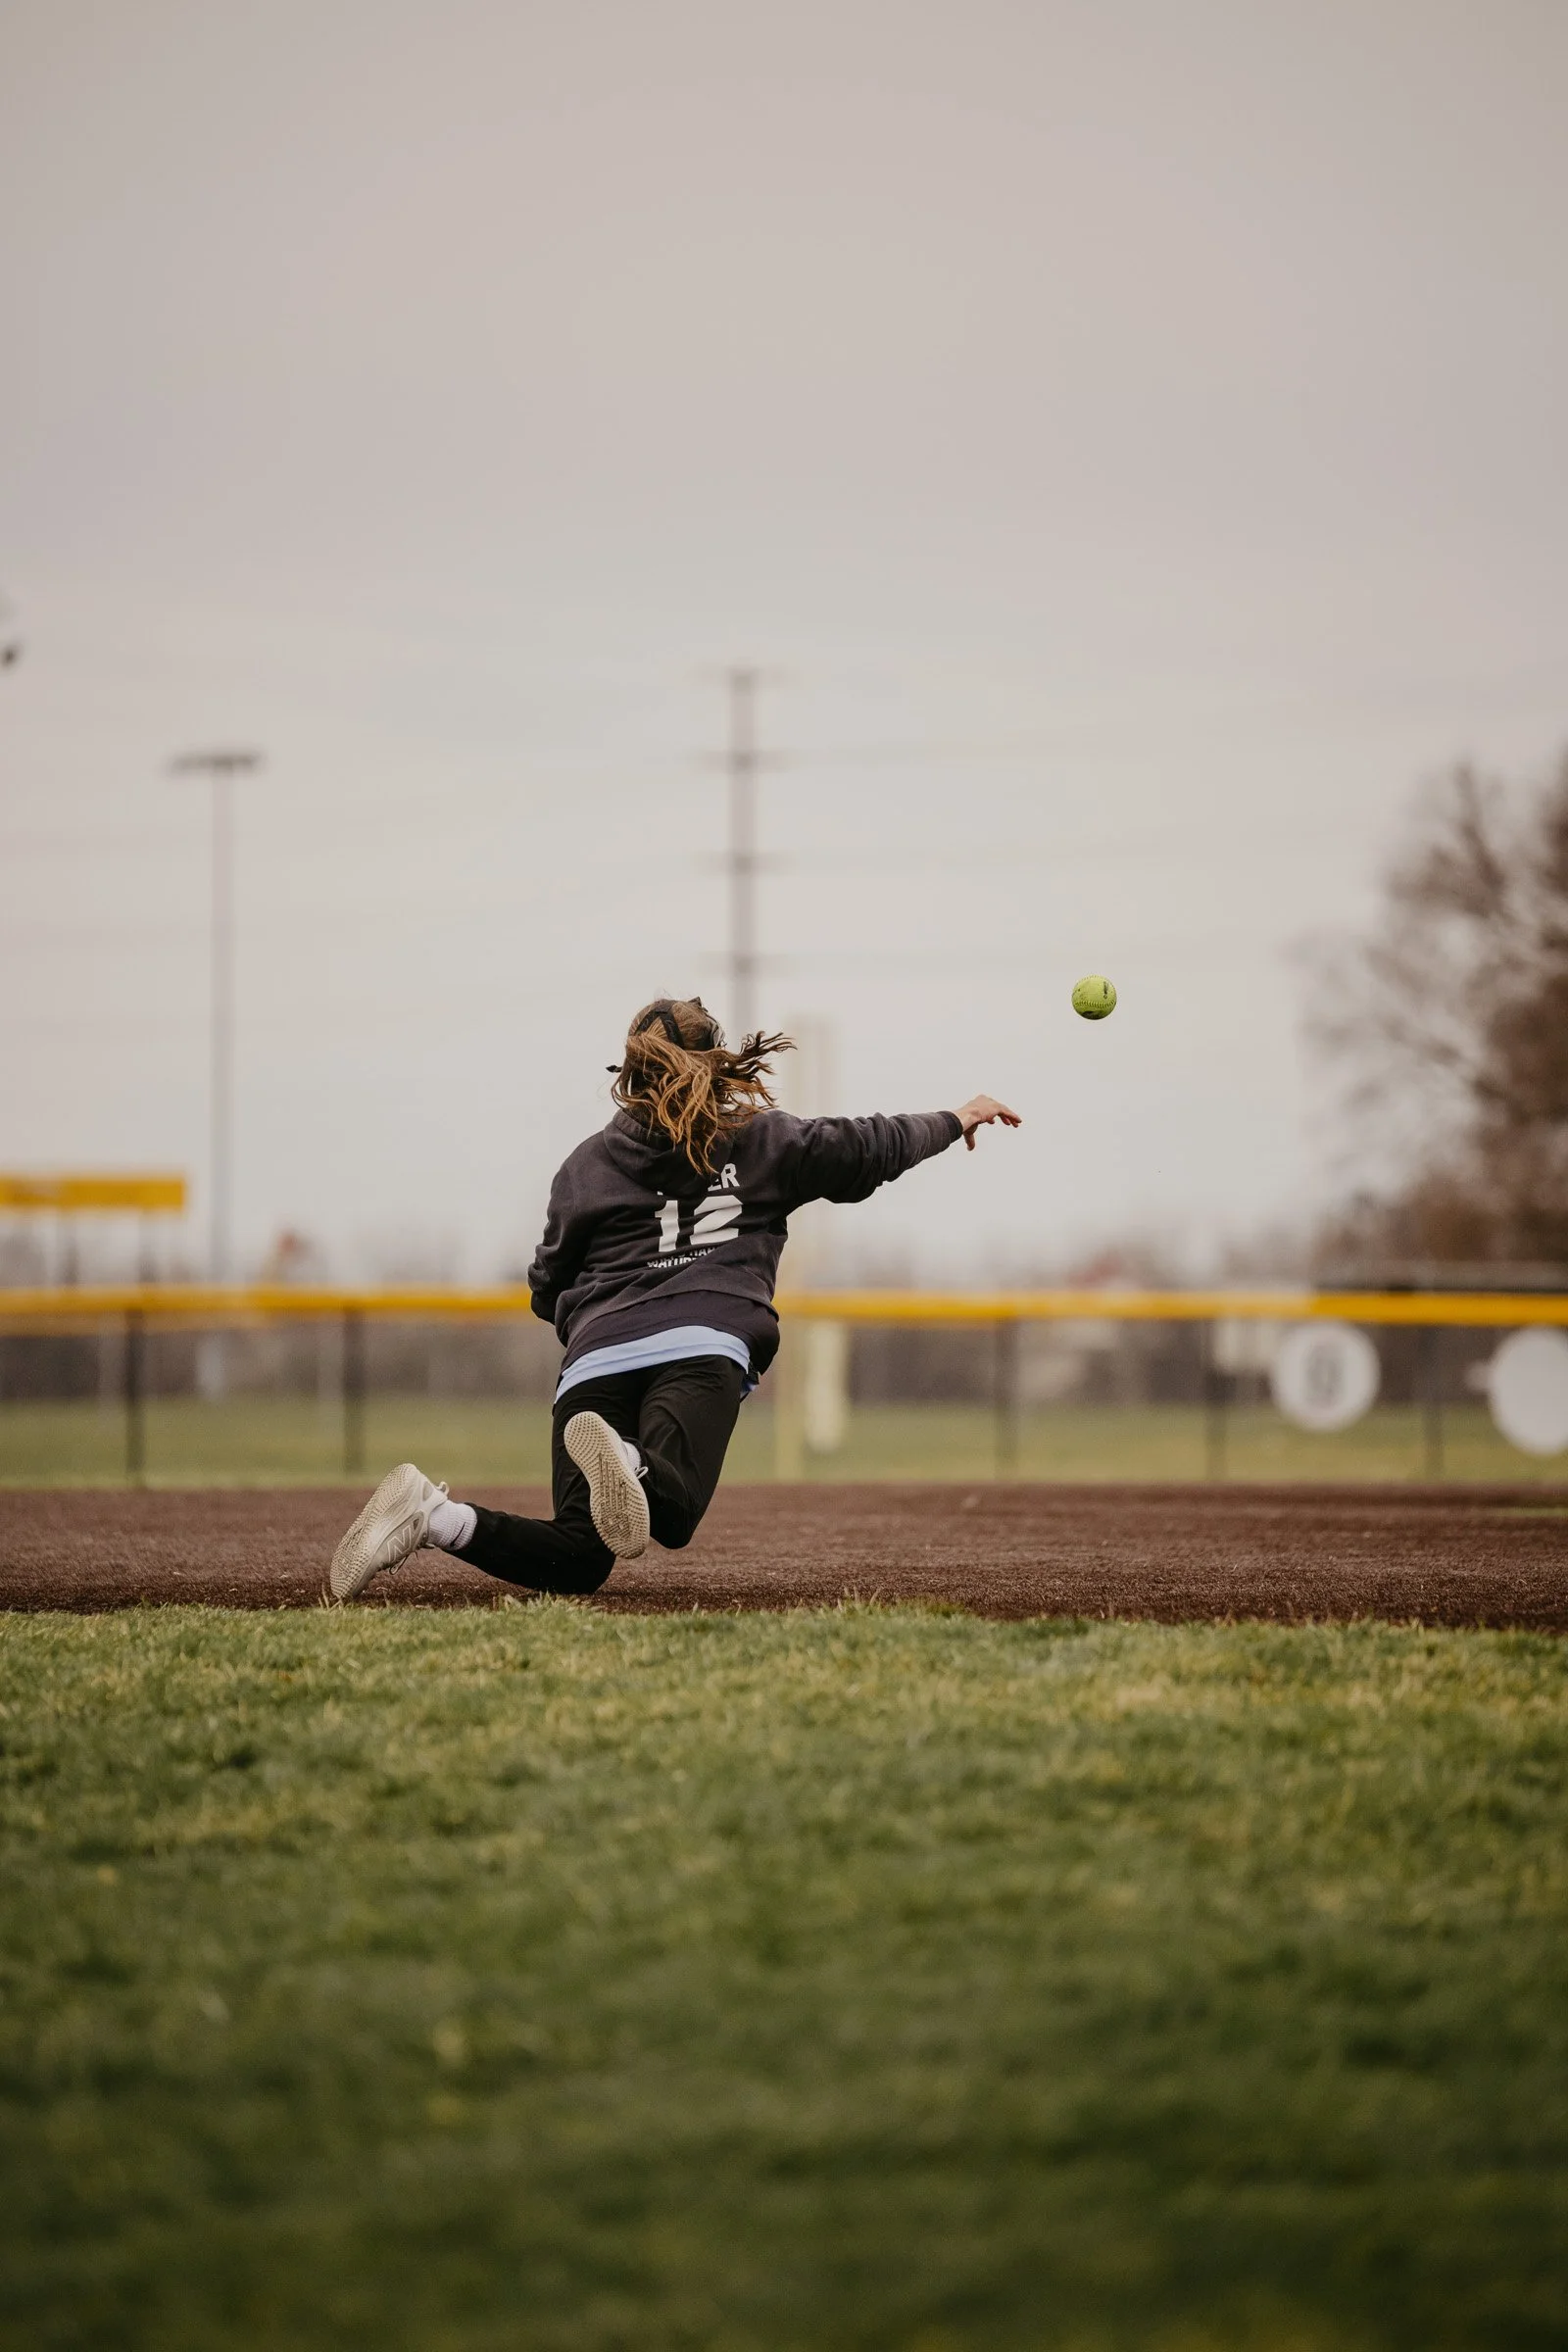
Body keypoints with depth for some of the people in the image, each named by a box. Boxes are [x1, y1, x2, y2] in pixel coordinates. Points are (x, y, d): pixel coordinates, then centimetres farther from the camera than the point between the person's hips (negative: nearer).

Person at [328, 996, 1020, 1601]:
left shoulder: (587, 1162, 26)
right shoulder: (761, 1139, 22)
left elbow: (547, 1291, 26)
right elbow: (870, 1148, 31)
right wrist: (955, 1120, 48)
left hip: (594, 1358, 3)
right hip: (700, 1349, -3)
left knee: (577, 1561, -1)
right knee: (671, 1512, -25)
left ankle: (431, 1515, -24)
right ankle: (627, 1462, -59)